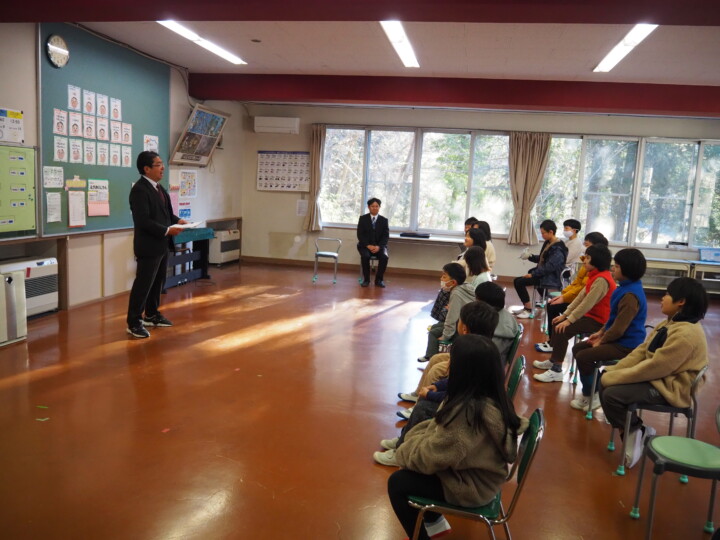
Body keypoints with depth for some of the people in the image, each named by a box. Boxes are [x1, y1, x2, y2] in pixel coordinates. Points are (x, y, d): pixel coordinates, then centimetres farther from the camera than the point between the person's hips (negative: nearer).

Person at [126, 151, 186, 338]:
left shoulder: (158, 187, 13)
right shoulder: (140, 189, -18)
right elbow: (143, 221, -25)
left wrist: (177, 220, 3)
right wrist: (167, 230, -23)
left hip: (161, 245, 10)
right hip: (149, 246, -10)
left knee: (157, 282, 18)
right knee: (143, 284, -4)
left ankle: (152, 315, 32)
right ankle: (134, 322, 6)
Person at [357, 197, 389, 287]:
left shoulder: (384, 220, 6)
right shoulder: (363, 218, 3)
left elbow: (386, 236, -1)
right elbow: (360, 234, -3)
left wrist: (378, 246, -18)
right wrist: (368, 245, -17)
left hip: (379, 246, 1)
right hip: (365, 245, -1)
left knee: (384, 257, -30)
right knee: (365, 256, -33)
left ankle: (379, 279, -13)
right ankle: (366, 279, -15)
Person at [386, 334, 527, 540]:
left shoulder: (468, 410, -35)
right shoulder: (492, 397, -7)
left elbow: (430, 456, -24)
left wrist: (405, 450, -5)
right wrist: (414, 438, -1)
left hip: (471, 485, -8)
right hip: (480, 472, 8)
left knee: (397, 482, 0)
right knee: (406, 474, 15)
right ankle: (434, 521, 30)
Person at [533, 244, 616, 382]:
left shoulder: (601, 280, -24)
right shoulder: (596, 275, 10)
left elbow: (587, 303, -26)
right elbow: (581, 296, 8)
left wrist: (569, 320, -21)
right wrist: (565, 315, 4)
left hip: (599, 320, -10)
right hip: (591, 315, 10)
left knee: (562, 330, -19)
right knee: (558, 324, 9)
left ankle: (556, 371, -13)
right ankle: (553, 361, 21)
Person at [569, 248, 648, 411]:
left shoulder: (630, 295, -26)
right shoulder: (626, 288, 7)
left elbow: (619, 328, -25)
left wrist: (601, 341, -11)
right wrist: (601, 332, 10)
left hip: (626, 345, -11)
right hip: (618, 338, 11)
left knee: (583, 357, -18)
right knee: (578, 348, 10)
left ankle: (590, 397, 4)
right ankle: (591, 391, 17)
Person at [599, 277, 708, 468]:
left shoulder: (687, 334, -25)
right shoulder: (671, 323, 6)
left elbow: (654, 367, -26)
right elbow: (642, 351, 7)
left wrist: (613, 378, -20)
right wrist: (613, 371, -4)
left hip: (671, 387, -10)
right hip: (657, 376, 10)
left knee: (611, 394, -21)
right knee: (605, 382, -2)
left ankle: (638, 431, 3)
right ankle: (631, 430, 4)